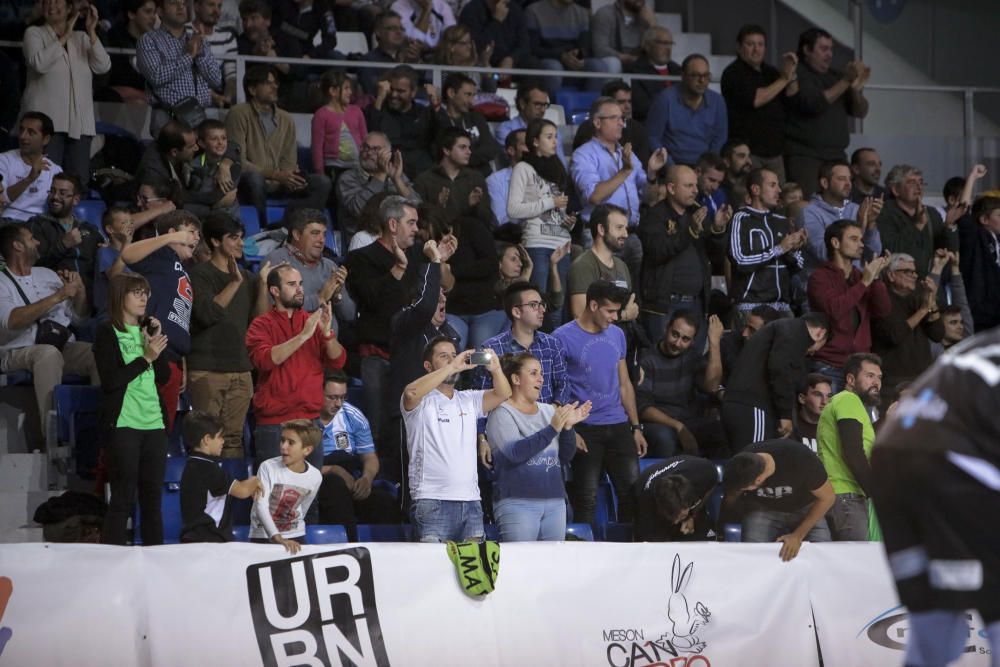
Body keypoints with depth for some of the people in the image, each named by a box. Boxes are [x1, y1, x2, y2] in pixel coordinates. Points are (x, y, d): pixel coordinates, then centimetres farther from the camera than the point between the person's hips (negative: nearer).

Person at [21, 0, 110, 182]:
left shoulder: (82, 38, 17)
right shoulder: (34, 33, 7)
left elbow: (103, 67, 2)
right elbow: (39, 63, -13)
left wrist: (92, 32, -6)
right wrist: (65, 37, -9)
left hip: (80, 123, 4)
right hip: (47, 120, -4)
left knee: (79, 180, -1)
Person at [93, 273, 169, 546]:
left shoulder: (146, 330, 16)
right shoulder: (108, 333, -2)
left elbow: (164, 376, 10)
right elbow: (110, 380, -13)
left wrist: (158, 342, -2)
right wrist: (146, 357, -15)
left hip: (154, 423, 6)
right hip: (123, 424, -6)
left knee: (152, 498, 6)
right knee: (123, 499, -8)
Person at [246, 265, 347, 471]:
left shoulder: (312, 322, 12)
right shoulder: (262, 325, 1)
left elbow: (338, 361, 5)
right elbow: (265, 360, -16)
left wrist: (327, 332, -13)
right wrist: (303, 336, -19)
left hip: (311, 419, 3)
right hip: (274, 422, -3)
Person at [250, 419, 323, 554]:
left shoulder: (315, 477, -6)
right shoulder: (268, 467, -17)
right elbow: (261, 506, -25)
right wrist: (277, 538, -36)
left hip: (295, 537, 3)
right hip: (263, 536, -3)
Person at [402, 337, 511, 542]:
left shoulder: (469, 400, 18)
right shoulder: (422, 402, 2)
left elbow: (503, 394, 6)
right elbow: (411, 392, -21)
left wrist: (496, 369, -15)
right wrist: (452, 367, -21)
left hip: (471, 501, 5)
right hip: (432, 501, -5)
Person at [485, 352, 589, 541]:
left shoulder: (548, 411, 14)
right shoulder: (501, 413, -2)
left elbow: (566, 458, 13)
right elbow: (515, 452, -18)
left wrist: (568, 427, -3)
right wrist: (553, 428, -18)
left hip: (555, 502, 6)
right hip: (518, 502, -6)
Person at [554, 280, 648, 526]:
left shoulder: (617, 335, 12)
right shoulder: (564, 337, -7)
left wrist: (636, 427, 14)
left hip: (618, 426, 5)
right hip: (585, 429, -5)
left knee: (632, 490, 2)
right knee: (586, 498, -2)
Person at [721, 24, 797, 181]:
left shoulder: (770, 72, 19)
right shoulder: (734, 73, -4)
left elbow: (792, 96, 12)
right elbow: (755, 100, -17)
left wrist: (791, 74, -7)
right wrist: (784, 79, -11)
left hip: (773, 151, 7)